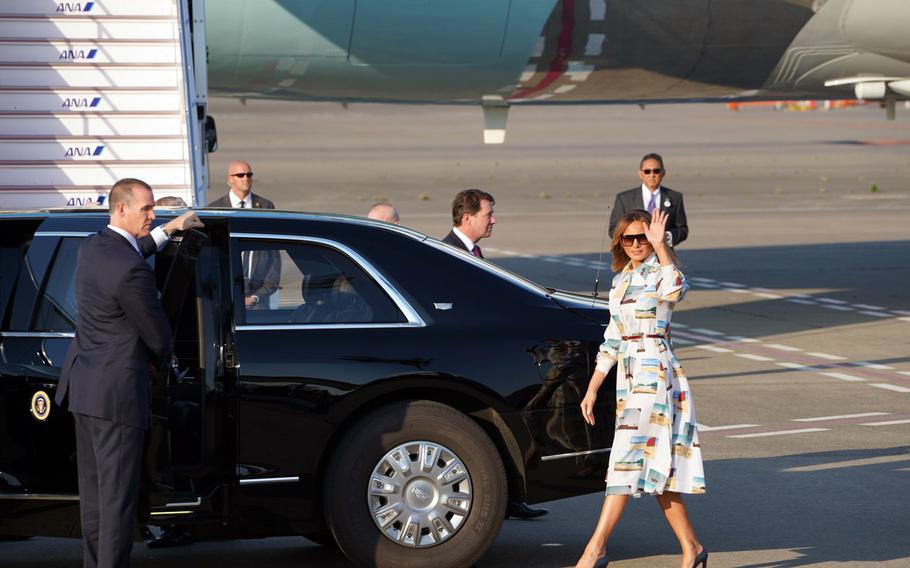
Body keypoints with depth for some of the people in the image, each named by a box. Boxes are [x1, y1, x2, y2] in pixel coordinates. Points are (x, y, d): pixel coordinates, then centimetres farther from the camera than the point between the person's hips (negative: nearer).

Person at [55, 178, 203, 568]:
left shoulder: (91, 248, 4)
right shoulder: (132, 272, -23)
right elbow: (159, 336, -13)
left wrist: (168, 231, 34)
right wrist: (161, 362, 9)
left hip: (82, 385, 9)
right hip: (118, 390, -9)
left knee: (93, 488, 16)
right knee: (118, 493, -3)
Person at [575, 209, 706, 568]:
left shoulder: (659, 274, -6)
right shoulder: (621, 280, 17)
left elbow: (676, 290, -33)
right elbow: (612, 340, 20)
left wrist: (660, 247, -33)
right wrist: (592, 389, 18)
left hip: (655, 374, -8)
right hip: (628, 378, 8)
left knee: (627, 459, -11)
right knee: (657, 468, 8)